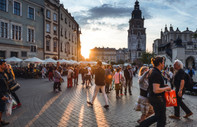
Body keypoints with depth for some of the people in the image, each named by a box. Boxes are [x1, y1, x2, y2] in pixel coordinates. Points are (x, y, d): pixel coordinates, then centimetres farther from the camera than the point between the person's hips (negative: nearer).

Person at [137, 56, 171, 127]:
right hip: (158, 99, -10)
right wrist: (166, 88, -14)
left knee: (157, 116, 23)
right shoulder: (157, 74, -23)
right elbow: (156, 90, -28)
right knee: (162, 119, 9)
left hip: (152, 97, 10)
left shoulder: (152, 71, 8)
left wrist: (163, 86, 13)